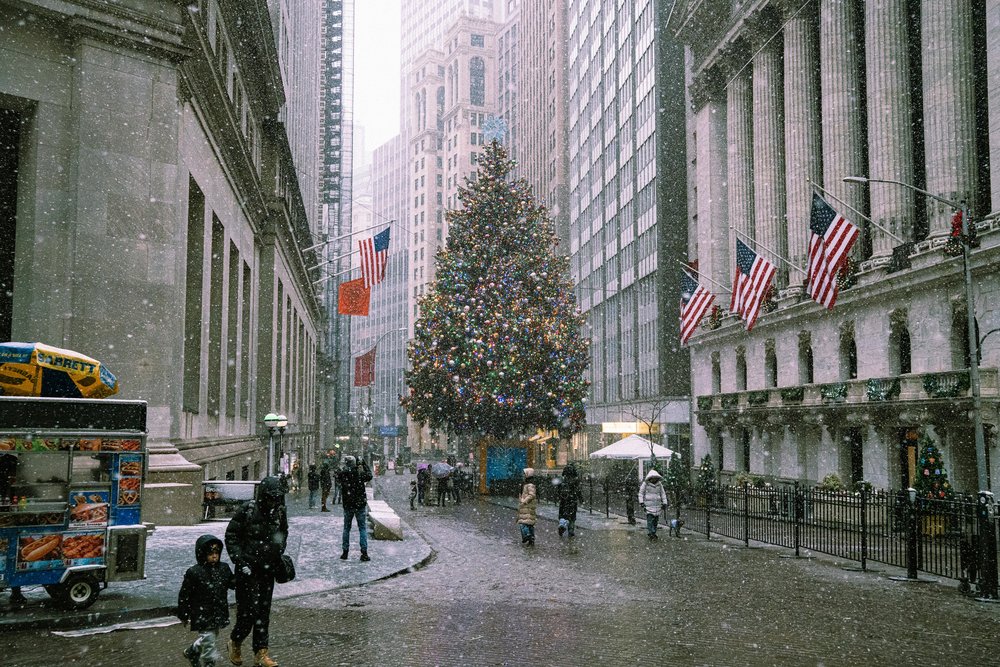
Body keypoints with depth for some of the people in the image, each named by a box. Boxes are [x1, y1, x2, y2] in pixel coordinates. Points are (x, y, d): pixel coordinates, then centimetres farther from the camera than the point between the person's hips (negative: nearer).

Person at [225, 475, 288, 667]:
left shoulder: (280, 512, 3)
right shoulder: (247, 511, -13)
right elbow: (231, 537, -8)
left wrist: (279, 554, 10)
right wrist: (240, 562, -14)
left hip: (268, 569, 5)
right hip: (248, 568, -5)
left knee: (264, 611, 7)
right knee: (249, 610, -6)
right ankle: (235, 642, 19)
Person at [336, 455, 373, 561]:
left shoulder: (342, 474, -11)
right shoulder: (359, 474, -15)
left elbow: (338, 480, 12)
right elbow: (369, 476, 5)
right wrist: (364, 465, 13)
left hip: (347, 505, 2)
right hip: (360, 505, -2)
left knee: (346, 528, 15)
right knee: (362, 528, 5)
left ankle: (345, 552, 16)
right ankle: (364, 553, 0)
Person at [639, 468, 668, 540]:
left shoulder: (659, 484, 6)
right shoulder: (645, 484, -5)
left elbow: (663, 494, 15)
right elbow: (641, 493, 1)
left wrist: (664, 503, 10)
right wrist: (641, 502, -6)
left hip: (657, 505, 4)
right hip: (648, 504, -4)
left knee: (656, 519, 5)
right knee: (650, 519, -12)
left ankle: (654, 533, 15)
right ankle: (650, 534, -12)